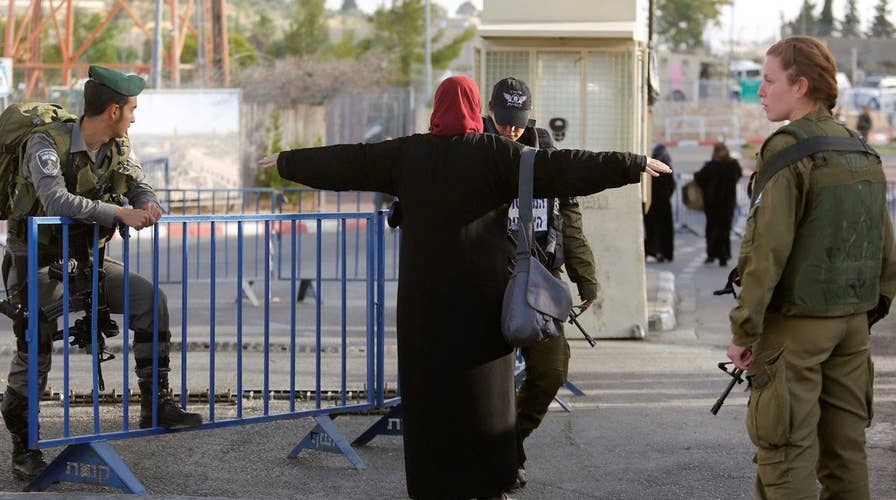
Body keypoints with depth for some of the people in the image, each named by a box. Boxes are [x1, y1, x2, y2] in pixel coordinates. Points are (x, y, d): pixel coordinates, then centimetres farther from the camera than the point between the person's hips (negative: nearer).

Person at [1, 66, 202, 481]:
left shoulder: (118, 149, 0)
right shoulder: (48, 143, -22)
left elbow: (142, 190, 4)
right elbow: (57, 202, -36)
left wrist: (148, 206, -22)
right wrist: (119, 213, -40)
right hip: (37, 263, -6)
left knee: (149, 299, -9)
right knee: (34, 356, -5)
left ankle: (155, 406, -3)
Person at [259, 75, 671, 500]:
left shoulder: (407, 153, 1)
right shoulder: (496, 154, -7)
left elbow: (345, 162, 9)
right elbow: (562, 169, -13)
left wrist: (288, 162, 23)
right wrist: (633, 165, -10)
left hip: (424, 291, 2)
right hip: (480, 290, -2)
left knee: (429, 386, 8)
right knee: (483, 386, 5)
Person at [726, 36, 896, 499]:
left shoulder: (787, 151, -13)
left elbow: (767, 251, -17)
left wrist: (743, 329, -13)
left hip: (795, 324, -7)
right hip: (853, 322, 7)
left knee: (786, 453, -3)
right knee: (844, 448, 12)